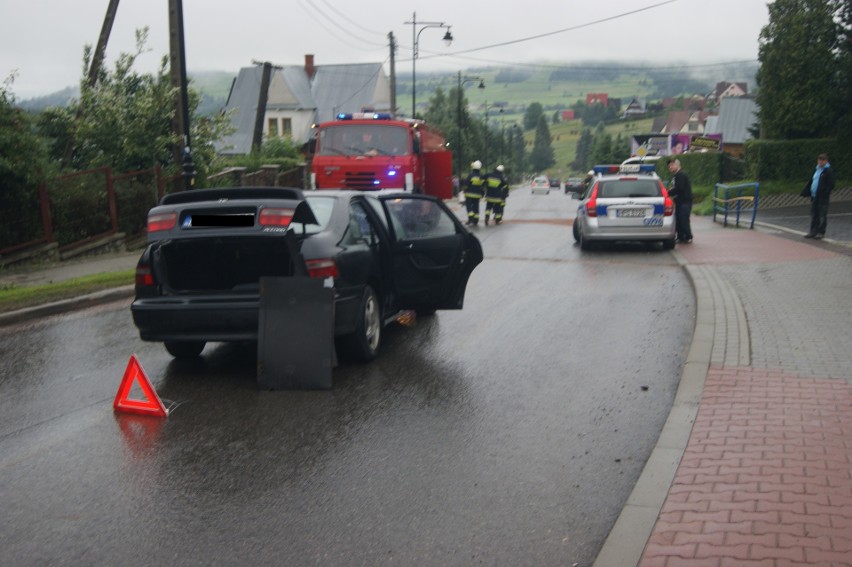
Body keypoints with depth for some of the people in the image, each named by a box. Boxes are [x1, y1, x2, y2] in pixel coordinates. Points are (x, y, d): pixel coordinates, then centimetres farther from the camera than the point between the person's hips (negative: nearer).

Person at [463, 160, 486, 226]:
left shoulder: (470, 176, -11)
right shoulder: (482, 177, 3)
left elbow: (466, 185, -8)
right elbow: (483, 187, 9)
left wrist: (465, 193, 2)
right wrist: (482, 194, 19)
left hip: (469, 194, -4)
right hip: (478, 195, 4)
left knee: (469, 206, -1)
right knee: (476, 207, 12)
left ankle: (471, 219, -15)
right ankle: (475, 221, 13)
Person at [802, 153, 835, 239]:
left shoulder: (828, 171, -7)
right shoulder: (816, 170, 16)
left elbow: (831, 185, -14)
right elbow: (810, 181, 21)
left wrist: (825, 193, -23)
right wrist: (805, 191, 11)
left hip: (822, 198, -7)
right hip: (814, 196, 7)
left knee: (822, 215, -1)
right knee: (814, 215, 11)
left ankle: (821, 232, 4)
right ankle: (813, 231, 18)